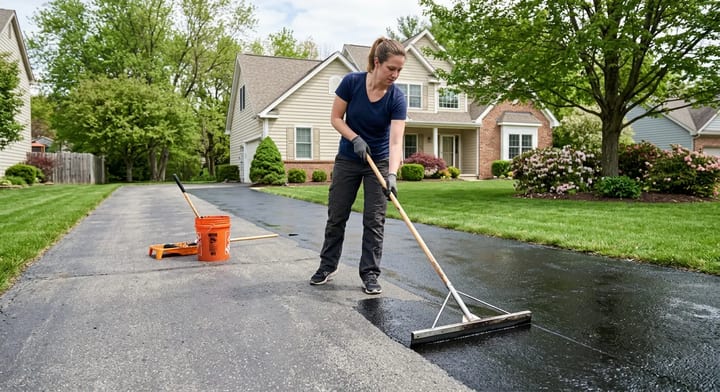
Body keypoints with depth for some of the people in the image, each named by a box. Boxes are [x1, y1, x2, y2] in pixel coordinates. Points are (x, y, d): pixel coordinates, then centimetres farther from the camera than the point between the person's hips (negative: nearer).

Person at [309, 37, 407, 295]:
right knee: (336, 215, 9)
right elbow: (335, 118, -8)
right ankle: (327, 266, 27)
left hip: (379, 162, -1)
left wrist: (392, 174, -41)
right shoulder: (351, 82, -17)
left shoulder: (397, 98, -19)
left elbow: (396, 140, -28)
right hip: (347, 160, 1)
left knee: (374, 219, -2)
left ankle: (370, 274, 10)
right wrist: (355, 139, -23)